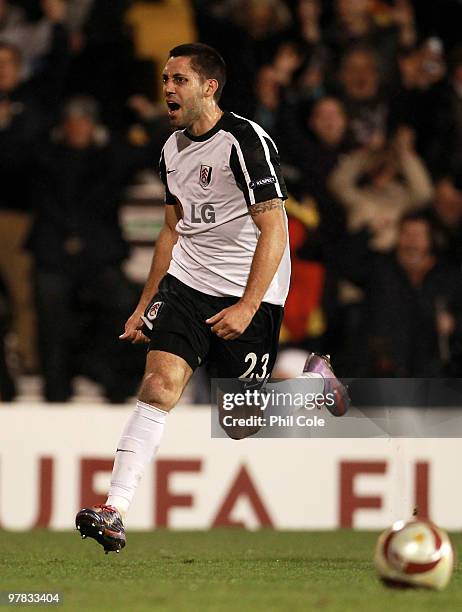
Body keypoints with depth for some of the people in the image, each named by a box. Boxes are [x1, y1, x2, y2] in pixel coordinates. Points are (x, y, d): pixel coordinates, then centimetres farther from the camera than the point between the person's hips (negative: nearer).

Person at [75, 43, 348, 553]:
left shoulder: (246, 141, -16)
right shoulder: (173, 149, 9)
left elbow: (273, 230, -19)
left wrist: (248, 306, -27)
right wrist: (144, 306, 19)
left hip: (248, 293, -5)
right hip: (186, 282, 6)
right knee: (159, 384, -16)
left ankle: (315, 379, 32)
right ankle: (114, 512, -23)